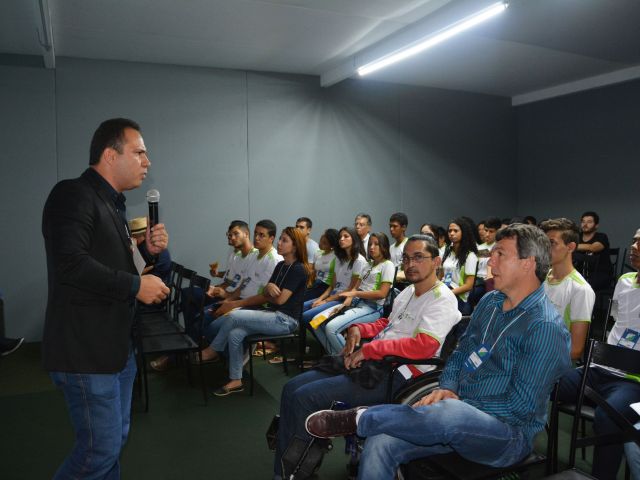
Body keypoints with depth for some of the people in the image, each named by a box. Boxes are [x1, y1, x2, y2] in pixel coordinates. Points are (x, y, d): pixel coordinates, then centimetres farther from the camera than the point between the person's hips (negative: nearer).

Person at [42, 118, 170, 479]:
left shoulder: (113, 204, 15)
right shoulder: (73, 195, -15)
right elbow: (70, 264, -30)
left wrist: (148, 251, 3)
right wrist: (136, 286, -21)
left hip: (117, 345, 10)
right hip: (86, 351, -10)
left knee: (115, 440, 19)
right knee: (101, 449, -2)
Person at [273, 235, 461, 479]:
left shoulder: (442, 299, -10)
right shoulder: (408, 291, 19)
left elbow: (423, 346, -24)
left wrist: (368, 350, -20)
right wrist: (358, 329, 10)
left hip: (396, 374, -10)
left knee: (303, 397, -19)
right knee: (291, 388, 2)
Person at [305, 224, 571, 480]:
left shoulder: (546, 327, -14)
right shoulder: (489, 301, 11)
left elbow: (520, 406, -16)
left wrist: (460, 404, -13)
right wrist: (446, 388, -3)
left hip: (509, 433, -6)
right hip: (457, 407, 7)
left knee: (449, 415, -40)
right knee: (379, 443, -19)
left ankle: (358, 418, -18)